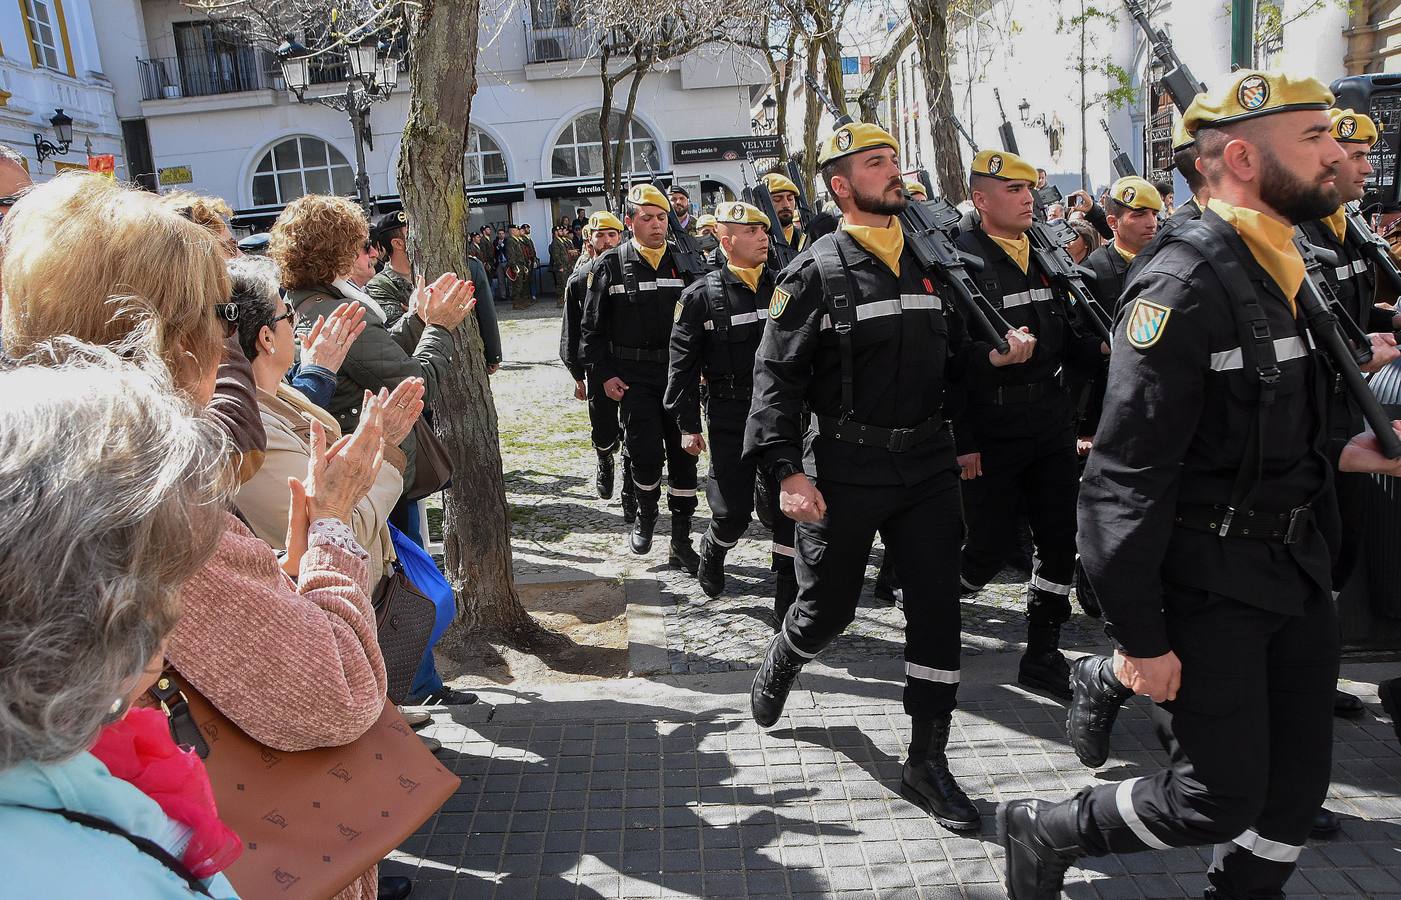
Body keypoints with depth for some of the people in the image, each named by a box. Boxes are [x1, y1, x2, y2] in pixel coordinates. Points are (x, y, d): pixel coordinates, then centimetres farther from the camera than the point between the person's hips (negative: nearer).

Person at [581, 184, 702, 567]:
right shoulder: (610, 265, 0)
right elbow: (591, 327, 4)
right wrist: (604, 374, -2)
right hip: (634, 377, -2)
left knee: (684, 454, 3)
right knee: (646, 453, -4)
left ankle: (680, 540, 14)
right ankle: (646, 514, 28)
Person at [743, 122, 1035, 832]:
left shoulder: (927, 262, 11)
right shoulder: (815, 272, -6)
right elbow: (777, 376, -10)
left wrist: (993, 354, 0)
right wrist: (788, 472, -18)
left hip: (927, 465, 5)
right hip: (844, 472, -4)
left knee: (937, 608, 3)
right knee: (829, 607, 9)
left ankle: (927, 763, 16)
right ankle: (778, 667, 45)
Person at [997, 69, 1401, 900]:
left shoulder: (1293, 269, 9)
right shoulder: (1185, 288, -20)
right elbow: (1127, 478, -23)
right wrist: (1139, 638, -22)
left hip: (1295, 572, 9)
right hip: (1209, 589, -9)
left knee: (1299, 784, 15)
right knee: (1221, 801, 0)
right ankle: (1044, 832, 22)